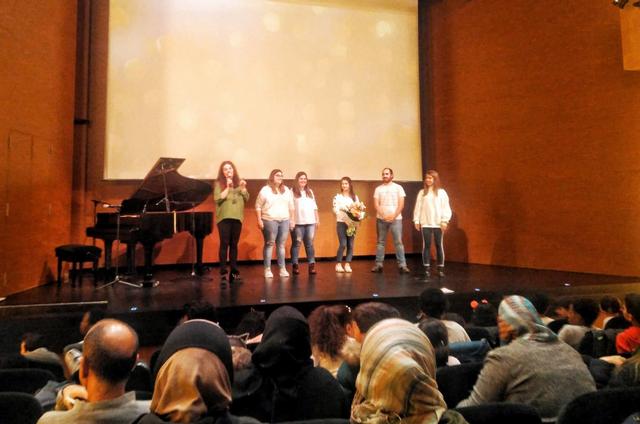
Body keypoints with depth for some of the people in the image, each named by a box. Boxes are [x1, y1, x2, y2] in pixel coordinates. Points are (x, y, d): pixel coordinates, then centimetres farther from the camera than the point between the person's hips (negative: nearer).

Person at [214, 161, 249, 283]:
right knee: (224, 244, -7)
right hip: (224, 218, -3)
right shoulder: (219, 183, 2)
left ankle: (234, 272, 12)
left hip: (237, 218, 4)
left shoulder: (239, 183, 12)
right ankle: (223, 272, -3)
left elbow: (246, 199, 9)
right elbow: (217, 199, -11)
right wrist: (227, 187, -15)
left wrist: (243, 188, -5)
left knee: (234, 245, 7)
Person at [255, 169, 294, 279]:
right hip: (270, 221, -4)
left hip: (284, 221, 4)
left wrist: (292, 219, 12)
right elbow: (258, 206, -1)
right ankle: (267, 269, 4)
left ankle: (282, 268, 11)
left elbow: (291, 206, 16)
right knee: (269, 244, -1)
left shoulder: (286, 190, 12)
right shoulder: (265, 190, -1)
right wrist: (259, 220, -8)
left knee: (281, 245, 6)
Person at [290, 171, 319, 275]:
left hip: (310, 222, 4)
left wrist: (317, 219, 13)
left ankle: (311, 265, 7)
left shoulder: (310, 191, 18)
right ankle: (295, 265, 6)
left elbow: (314, 207, 19)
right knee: (296, 243, 0)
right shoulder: (292, 192, 0)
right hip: (298, 222, -4)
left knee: (310, 243, 5)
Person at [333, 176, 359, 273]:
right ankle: (338, 264, 3)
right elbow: (335, 210, -7)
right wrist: (345, 219, -19)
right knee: (343, 244, -10)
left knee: (350, 245, 1)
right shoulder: (337, 197, 4)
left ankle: (347, 264, 10)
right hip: (341, 223, -3)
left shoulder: (355, 197, 13)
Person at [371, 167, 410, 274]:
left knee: (398, 242, -6)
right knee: (380, 242, 6)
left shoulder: (398, 187, 5)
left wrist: (393, 216, -13)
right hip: (381, 219, 2)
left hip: (396, 218, -2)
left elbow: (401, 204, -2)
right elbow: (376, 204, 1)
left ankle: (402, 265, -6)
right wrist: (384, 216, -12)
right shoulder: (378, 189, 9)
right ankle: (378, 264, 9)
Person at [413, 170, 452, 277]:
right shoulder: (422, 192, 8)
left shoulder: (441, 192, 3)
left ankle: (441, 268, 11)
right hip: (425, 224, 1)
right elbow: (418, 207, 7)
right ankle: (427, 268, 8)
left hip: (438, 223, -1)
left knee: (439, 246, 4)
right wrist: (416, 220, 1)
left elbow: (446, 207, 0)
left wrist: (445, 221, -8)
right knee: (426, 246, 2)